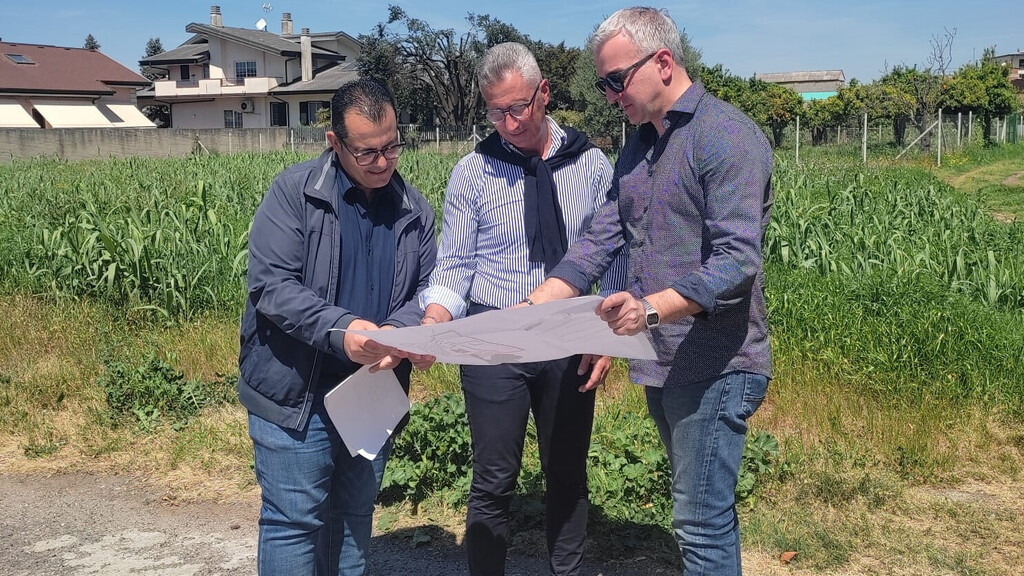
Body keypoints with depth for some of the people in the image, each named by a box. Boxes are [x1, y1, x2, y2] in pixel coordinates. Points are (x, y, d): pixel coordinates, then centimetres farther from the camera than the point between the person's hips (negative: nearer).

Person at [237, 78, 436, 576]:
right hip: (296, 394, -4)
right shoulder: (294, 191, -10)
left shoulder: (413, 209, 4)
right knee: (294, 521, 1)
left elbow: (427, 287, 4)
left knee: (354, 517, 18)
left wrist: (401, 328, -19)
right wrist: (341, 330, -32)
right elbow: (270, 284, -17)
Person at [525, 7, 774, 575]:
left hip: (713, 364, -8)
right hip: (661, 362, 8)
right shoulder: (637, 148, 13)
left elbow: (736, 262, -22)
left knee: (701, 521, -3)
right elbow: (601, 240, 8)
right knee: (705, 506, 18)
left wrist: (652, 307, -35)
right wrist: (527, 308, -2)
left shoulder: (727, 136, -14)